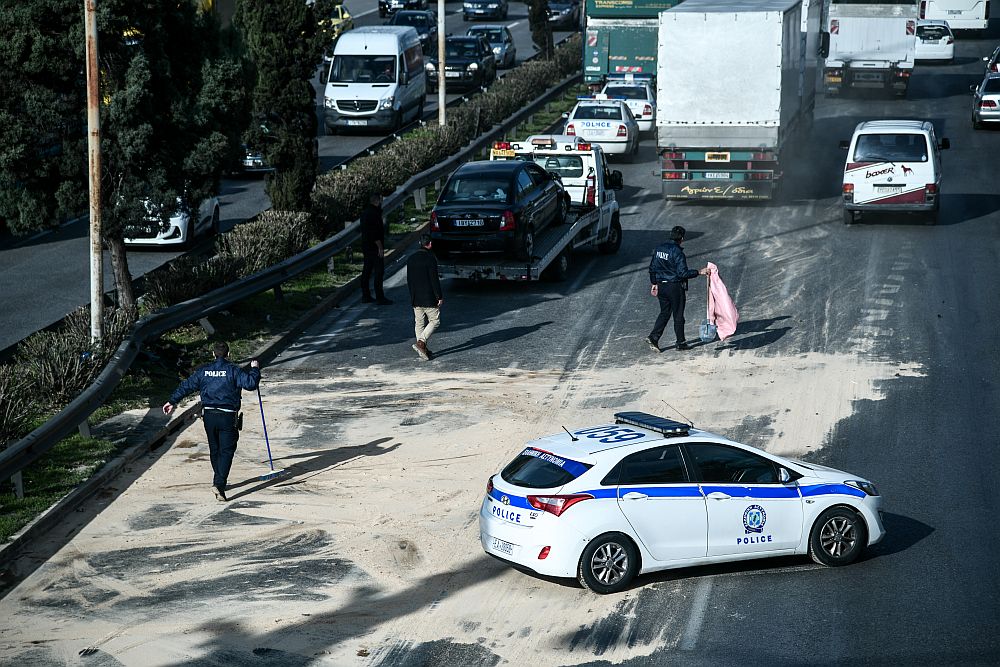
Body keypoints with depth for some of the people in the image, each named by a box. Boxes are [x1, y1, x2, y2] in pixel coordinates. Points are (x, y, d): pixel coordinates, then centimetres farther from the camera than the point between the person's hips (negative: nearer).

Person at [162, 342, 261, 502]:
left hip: (208, 416, 4)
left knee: (214, 450, 19)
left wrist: (173, 401, 21)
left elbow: (187, 385, 11)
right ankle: (219, 484, -19)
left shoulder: (203, 370, 6)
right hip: (228, 417, -4)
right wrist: (254, 369, 3)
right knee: (226, 451, -3)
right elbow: (250, 383, -16)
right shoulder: (233, 370, -7)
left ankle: (218, 481, 32)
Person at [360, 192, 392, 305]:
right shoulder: (374, 214, -19)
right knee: (379, 272, -7)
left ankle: (365, 296, 19)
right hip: (374, 248, -10)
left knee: (366, 271, 13)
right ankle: (380, 298, -8)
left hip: (366, 246, 10)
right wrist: (380, 247, -19)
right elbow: (375, 233, -23)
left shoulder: (365, 212, 13)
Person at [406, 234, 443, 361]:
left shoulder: (411, 259, 7)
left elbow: (409, 279, 13)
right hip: (429, 298, -7)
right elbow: (434, 279, -16)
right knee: (435, 321, 2)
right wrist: (439, 297, -10)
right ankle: (421, 342, -15)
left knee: (419, 323, 12)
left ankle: (423, 350, 13)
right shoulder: (430, 258, -14)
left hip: (415, 298, 7)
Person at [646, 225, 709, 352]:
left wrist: (654, 283, 20)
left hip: (661, 286, 6)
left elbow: (652, 268, 10)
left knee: (664, 313, 15)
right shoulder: (677, 253, -18)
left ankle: (653, 337, 1)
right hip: (675, 287, -6)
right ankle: (681, 342, 13)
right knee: (678, 315, 5)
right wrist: (699, 272, -15)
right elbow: (683, 273, -22)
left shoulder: (659, 249, 4)